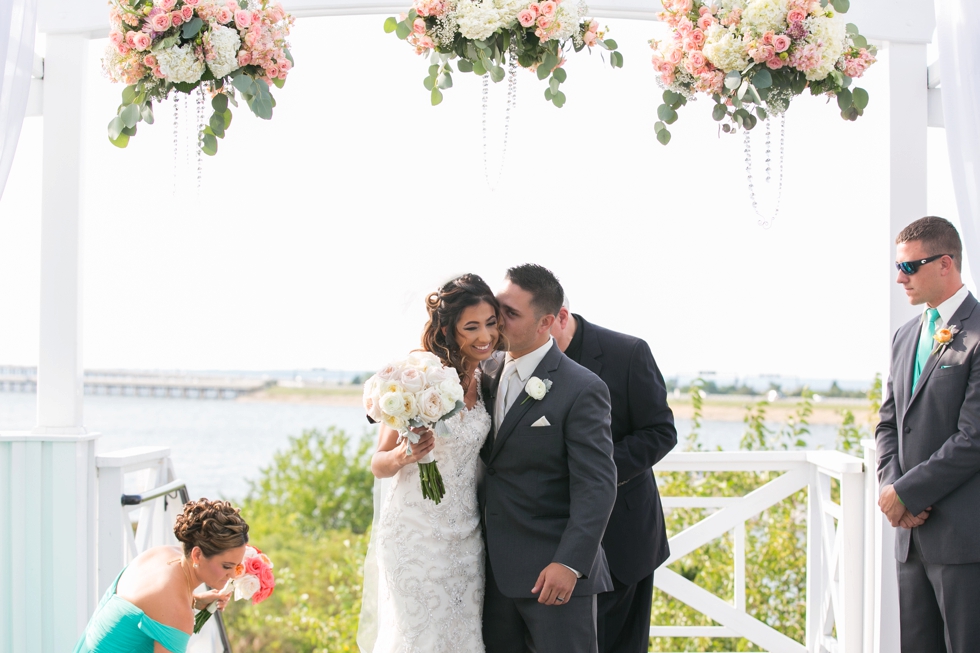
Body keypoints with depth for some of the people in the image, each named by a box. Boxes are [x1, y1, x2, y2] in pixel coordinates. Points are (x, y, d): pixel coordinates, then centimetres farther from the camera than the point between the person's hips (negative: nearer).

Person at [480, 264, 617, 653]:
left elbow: (596, 487, -16)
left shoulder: (582, 389, -12)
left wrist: (569, 563, -23)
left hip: (554, 573, -6)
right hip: (495, 570, 7)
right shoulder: (489, 375, 9)